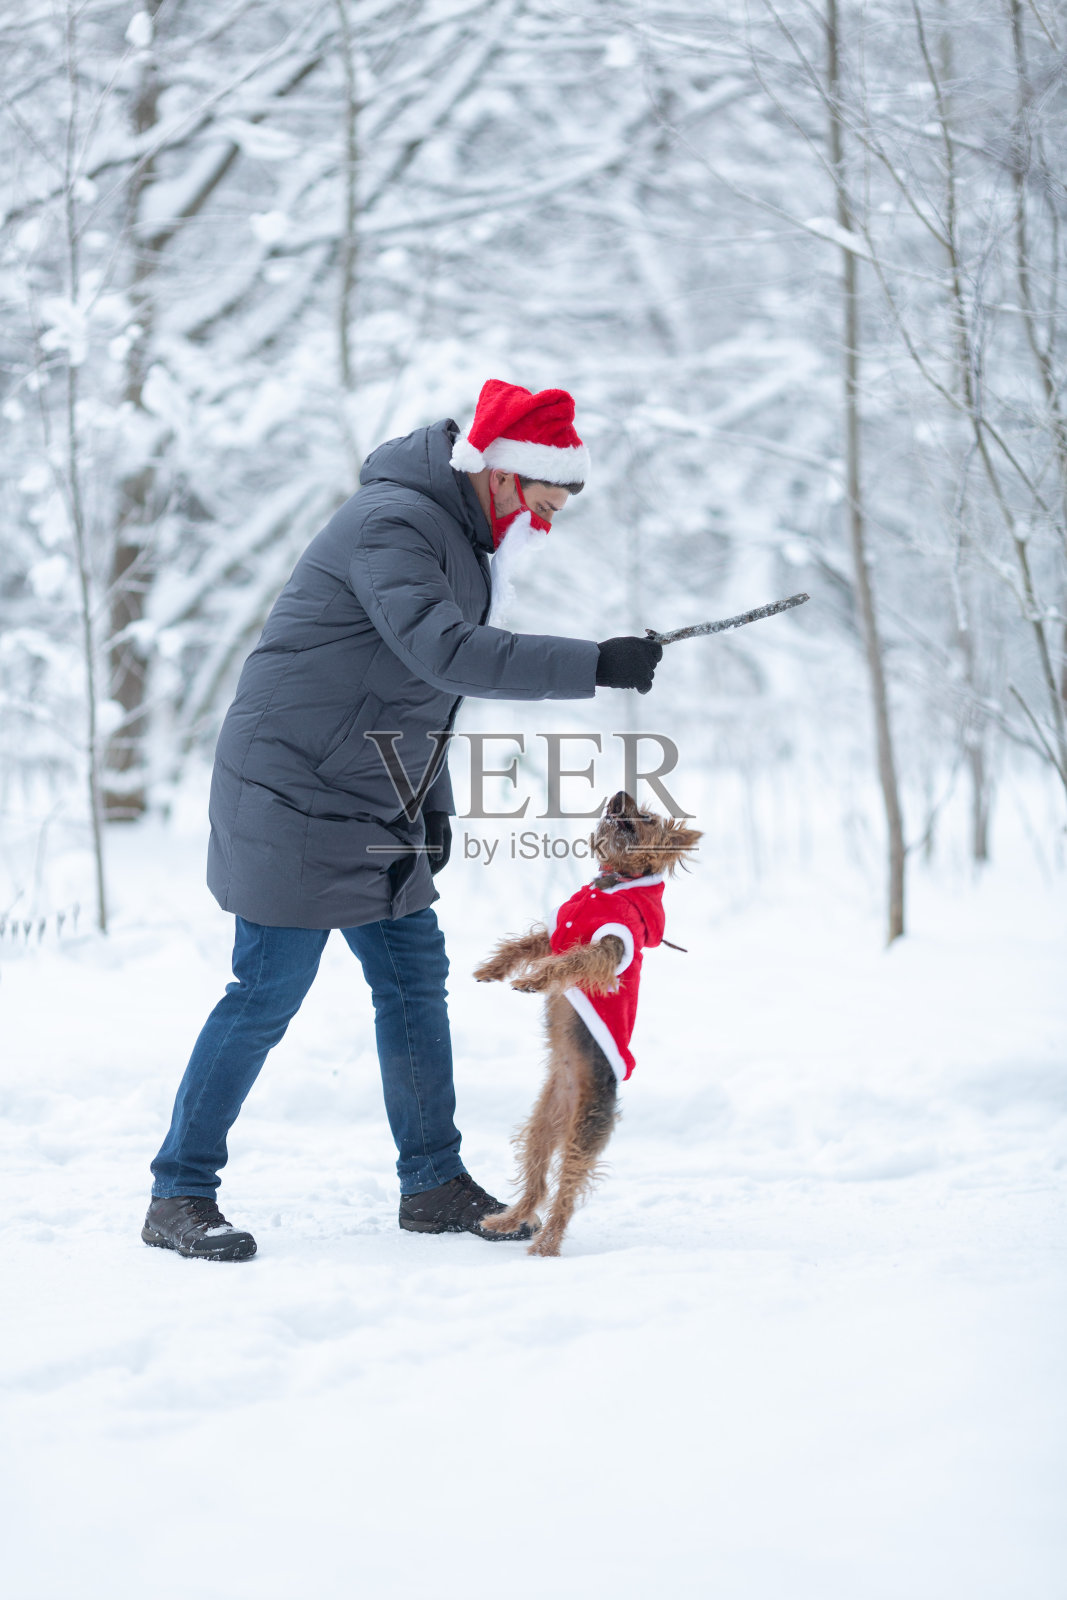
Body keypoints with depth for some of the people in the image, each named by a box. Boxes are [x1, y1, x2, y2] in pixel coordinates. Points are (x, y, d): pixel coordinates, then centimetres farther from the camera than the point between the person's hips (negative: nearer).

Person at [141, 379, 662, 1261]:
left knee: (414, 980, 8)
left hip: (375, 808, 10)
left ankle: (434, 1183, 16)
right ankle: (179, 1196, 2)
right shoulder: (394, 525, -20)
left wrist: (432, 805, 16)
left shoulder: (464, 536, 12)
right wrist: (594, 665, -35)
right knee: (267, 995, -7)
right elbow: (446, 654, -34)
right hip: (294, 797, -10)